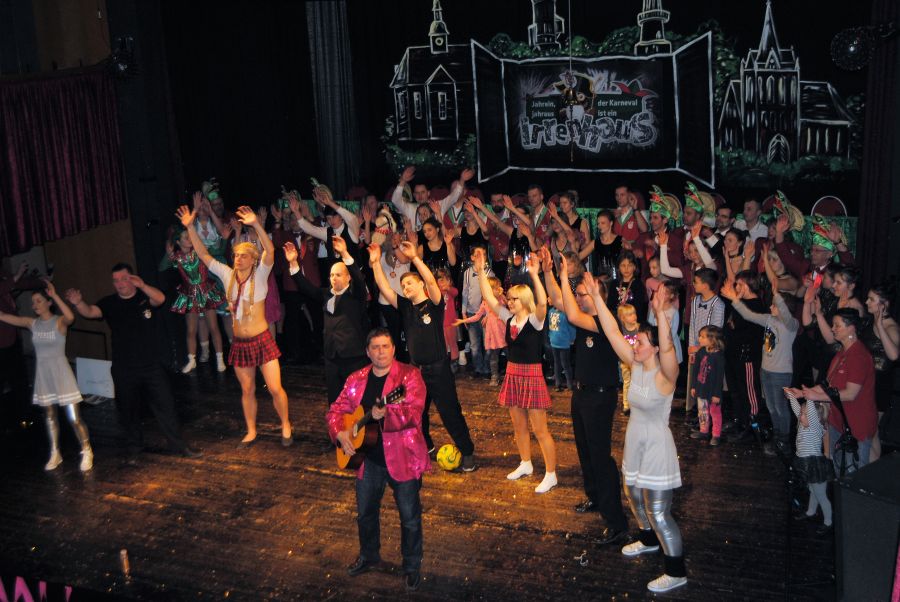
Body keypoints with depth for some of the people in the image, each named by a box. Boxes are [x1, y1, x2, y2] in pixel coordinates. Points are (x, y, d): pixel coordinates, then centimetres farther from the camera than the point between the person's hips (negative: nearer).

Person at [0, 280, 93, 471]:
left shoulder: (59, 322, -11)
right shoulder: (32, 323, 3)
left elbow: (70, 317, -35)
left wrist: (54, 295, -33)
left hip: (60, 373, -5)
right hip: (42, 374, 5)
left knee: (74, 418, -4)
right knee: (49, 416, 16)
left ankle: (86, 452, 11)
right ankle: (55, 454, 29)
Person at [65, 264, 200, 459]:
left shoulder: (145, 296, -2)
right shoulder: (109, 303, -1)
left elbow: (160, 299, -23)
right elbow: (90, 312, -18)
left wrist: (142, 286, -42)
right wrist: (78, 303, -41)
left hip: (151, 366, -1)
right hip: (124, 370, 1)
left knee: (165, 406, 4)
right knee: (128, 412, 12)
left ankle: (179, 445, 17)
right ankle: (134, 449, 30)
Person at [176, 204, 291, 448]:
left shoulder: (260, 275, -8)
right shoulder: (228, 275, 3)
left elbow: (270, 250, -25)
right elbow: (203, 254, 1)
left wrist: (256, 225, -39)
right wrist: (190, 228, -9)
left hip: (262, 340, -4)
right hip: (239, 343, 4)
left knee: (275, 388, -4)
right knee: (247, 390, 14)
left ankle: (286, 428, 15)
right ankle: (251, 432, 27)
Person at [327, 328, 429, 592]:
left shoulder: (409, 375, -12)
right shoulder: (356, 380, 5)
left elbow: (413, 412, -24)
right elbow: (335, 410, 10)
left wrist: (386, 414, -41)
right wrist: (340, 433, -10)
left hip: (403, 458, -5)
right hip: (368, 458, 5)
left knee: (409, 516, 6)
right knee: (365, 512, 20)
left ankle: (412, 566, 26)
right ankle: (368, 556, 44)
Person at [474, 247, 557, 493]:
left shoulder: (535, 319, -13)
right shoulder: (508, 318, 5)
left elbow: (542, 302, -34)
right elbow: (489, 297, 2)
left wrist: (534, 275, -40)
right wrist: (481, 271, -5)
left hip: (532, 376, -7)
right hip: (513, 374, 7)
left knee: (540, 430, -2)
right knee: (519, 426, 18)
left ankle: (551, 475, 7)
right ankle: (526, 465, 35)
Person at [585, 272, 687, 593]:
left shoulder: (665, 374, -22)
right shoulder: (636, 365, -4)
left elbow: (668, 348, -43)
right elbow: (612, 332, -9)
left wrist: (660, 313, -55)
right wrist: (596, 297, -15)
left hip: (656, 446, -8)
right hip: (634, 441, 8)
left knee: (658, 512, -3)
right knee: (635, 497, 25)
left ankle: (677, 571, 10)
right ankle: (649, 539, 51)